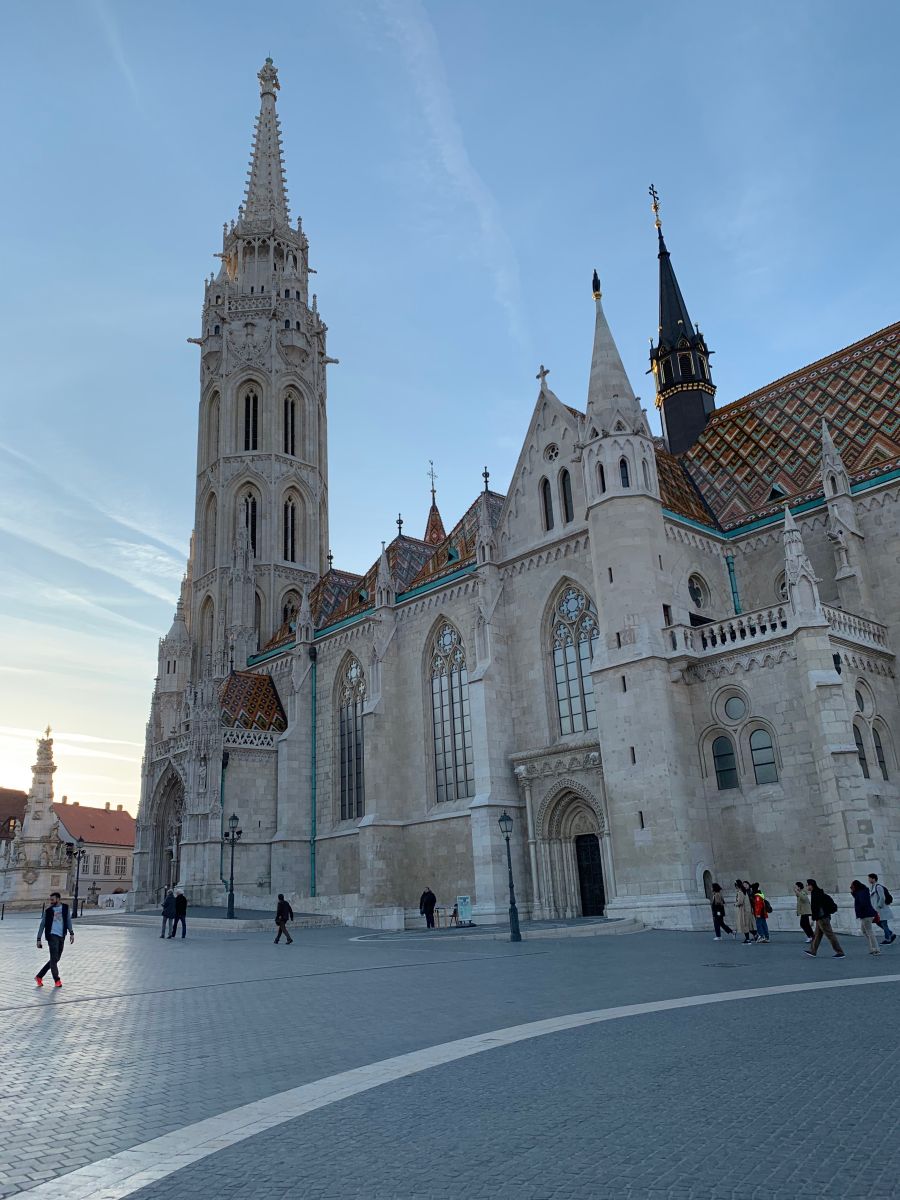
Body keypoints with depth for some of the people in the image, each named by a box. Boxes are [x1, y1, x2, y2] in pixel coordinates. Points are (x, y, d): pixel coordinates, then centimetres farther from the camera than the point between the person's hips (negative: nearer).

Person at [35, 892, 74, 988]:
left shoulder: (65, 908, 7)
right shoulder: (48, 910, 2)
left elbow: (68, 921, 9)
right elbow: (42, 925, 5)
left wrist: (71, 933, -1)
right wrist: (39, 939, 1)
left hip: (61, 937, 3)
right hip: (52, 935, -3)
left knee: (56, 959, 8)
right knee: (54, 959, -8)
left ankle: (39, 977, 21)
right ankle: (57, 980, 4)